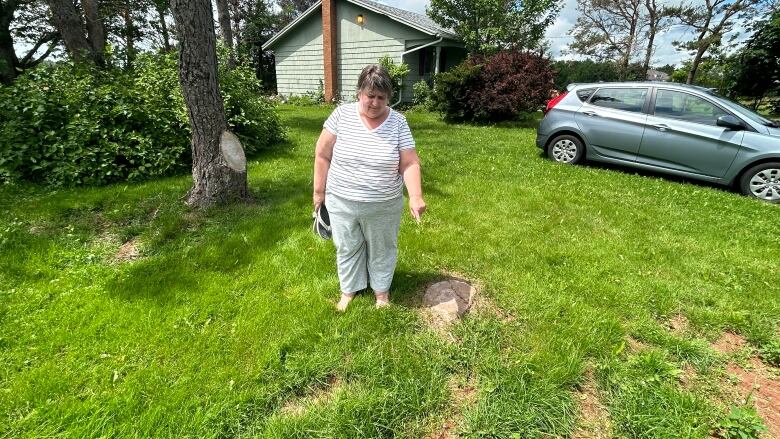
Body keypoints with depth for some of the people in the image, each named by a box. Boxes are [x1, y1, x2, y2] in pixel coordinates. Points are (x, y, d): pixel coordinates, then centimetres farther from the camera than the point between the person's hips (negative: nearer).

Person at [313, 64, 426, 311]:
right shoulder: (342, 114, -8)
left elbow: (409, 163, -11)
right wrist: (319, 191, -1)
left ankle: (381, 290, 40)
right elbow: (323, 155, -3)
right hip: (342, 202, 1)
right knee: (347, 248, 17)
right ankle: (349, 289, 40)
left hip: (384, 206, 0)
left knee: (382, 249, 17)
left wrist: (416, 197, -25)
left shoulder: (398, 122, -8)